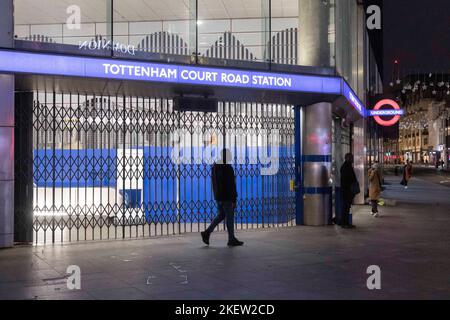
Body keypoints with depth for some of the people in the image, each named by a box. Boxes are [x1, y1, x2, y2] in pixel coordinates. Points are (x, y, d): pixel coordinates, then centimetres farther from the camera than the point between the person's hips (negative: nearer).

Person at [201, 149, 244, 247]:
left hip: (218, 196, 8)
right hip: (227, 197, -8)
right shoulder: (228, 168, -18)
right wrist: (234, 200, -15)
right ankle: (231, 239, 11)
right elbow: (231, 185, -18)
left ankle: (207, 233, 7)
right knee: (230, 217, 2)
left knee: (221, 215, 16)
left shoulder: (215, 166, 9)